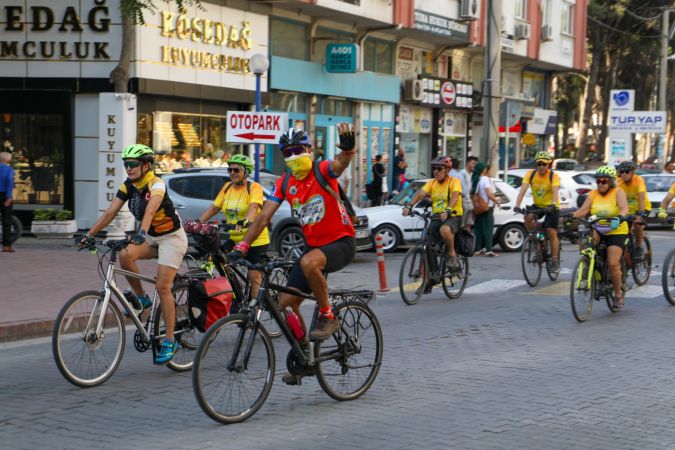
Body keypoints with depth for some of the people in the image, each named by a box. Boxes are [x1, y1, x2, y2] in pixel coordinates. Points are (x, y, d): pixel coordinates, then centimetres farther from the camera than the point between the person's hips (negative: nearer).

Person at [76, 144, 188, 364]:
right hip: (151, 237, 6)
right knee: (125, 256, -23)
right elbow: (110, 212, -8)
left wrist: (141, 232, -59)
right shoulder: (128, 186, -3)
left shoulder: (156, 184, -23)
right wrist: (89, 234, -17)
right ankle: (142, 298, 0)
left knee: (162, 287, -14)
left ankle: (169, 341, -5)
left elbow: (150, 209, -42)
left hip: (171, 237, -6)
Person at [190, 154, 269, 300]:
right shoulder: (227, 187, 9)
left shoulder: (254, 187, -10)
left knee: (254, 275, -6)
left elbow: (254, 207, -28)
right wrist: (197, 222, -5)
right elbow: (214, 208, 8)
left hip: (255, 240, -6)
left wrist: (247, 221, -47)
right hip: (234, 238, 6)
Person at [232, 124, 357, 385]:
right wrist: (242, 246, -13)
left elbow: (341, 163, -35)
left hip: (341, 242, -7)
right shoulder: (285, 183, 4)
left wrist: (348, 147, -59)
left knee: (309, 262, -39)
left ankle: (327, 316, -17)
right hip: (313, 244, 7)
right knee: (286, 302, -1)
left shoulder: (323, 171, -11)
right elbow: (263, 217, -1)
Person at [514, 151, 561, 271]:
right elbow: (523, 189, -22)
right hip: (537, 205, 3)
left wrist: (553, 204, -52)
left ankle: (554, 261, 3)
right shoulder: (530, 174, -12)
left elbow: (555, 191, -33)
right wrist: (517, 205, -37)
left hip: (551, 206, -2)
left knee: (552, 233, -9)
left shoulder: (554, 176, -18)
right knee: (528, 217, -29)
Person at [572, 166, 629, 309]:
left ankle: (618, 294, 8)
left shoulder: (618, 192, -7)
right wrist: (572, 216, -29)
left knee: (613, 263, -15)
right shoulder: (593, 194, 3)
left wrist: (619, 218, -46)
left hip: (616, 232, -3)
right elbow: (583, 209, -9)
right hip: (598, 230, 4)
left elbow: (624, 207, -24)